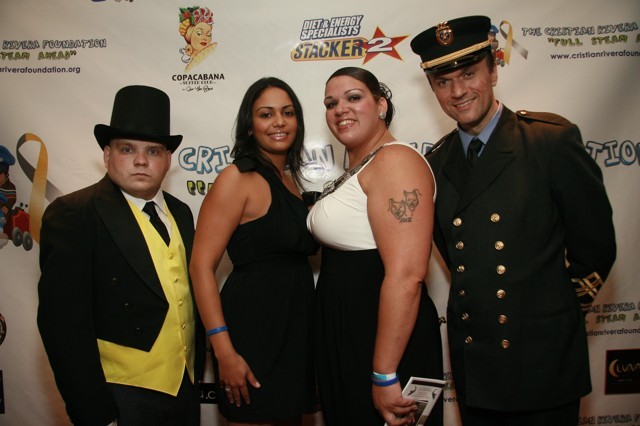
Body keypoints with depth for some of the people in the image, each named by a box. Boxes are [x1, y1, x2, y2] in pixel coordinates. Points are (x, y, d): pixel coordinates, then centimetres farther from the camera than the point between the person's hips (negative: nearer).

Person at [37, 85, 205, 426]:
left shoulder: (180, 213, 6)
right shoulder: (73, 214, -12)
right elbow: (63, 321, -16)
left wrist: (196, 371, 10)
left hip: (185, 389, 6)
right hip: (122, 396, -6)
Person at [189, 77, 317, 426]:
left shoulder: (290, 180, 12)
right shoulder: (238, 178, -11)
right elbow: (201, 266, -17)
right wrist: (224, 351, -22)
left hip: (295, 329, 8)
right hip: (252, 327, -8)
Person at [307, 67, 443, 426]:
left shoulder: (395, 160, -17)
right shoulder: (356, 169, 13)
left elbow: (407, 275, -26)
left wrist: (385, 375, -25)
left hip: (386, 340, -9)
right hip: (343, 337, 9)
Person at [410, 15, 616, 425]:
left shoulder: (553, 140, -11)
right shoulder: (437, 162, 3)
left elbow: (596, 245, -5)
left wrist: (562, 310, 4)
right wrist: (476, 306, 9)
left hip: (543, 358, -4)